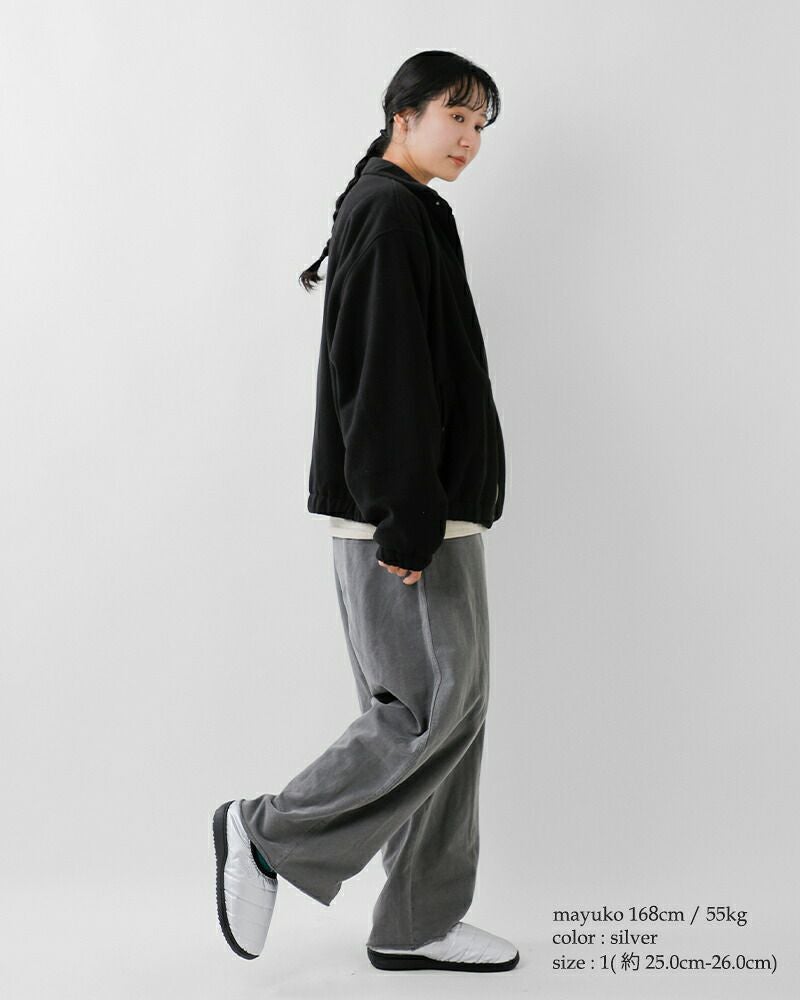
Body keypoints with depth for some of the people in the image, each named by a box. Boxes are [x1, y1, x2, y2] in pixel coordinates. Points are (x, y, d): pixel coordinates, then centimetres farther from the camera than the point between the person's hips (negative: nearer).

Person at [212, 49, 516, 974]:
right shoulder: (391, 213, -10)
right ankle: (271, 836, 9)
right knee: (438, 706, -6)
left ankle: (420, 924, 18)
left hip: (425, 505, 10)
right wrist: (405, 519, -23)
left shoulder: (404, 213, 21)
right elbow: (380, 375, -19)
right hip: (406, 508, -10)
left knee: (449, 709, 10)